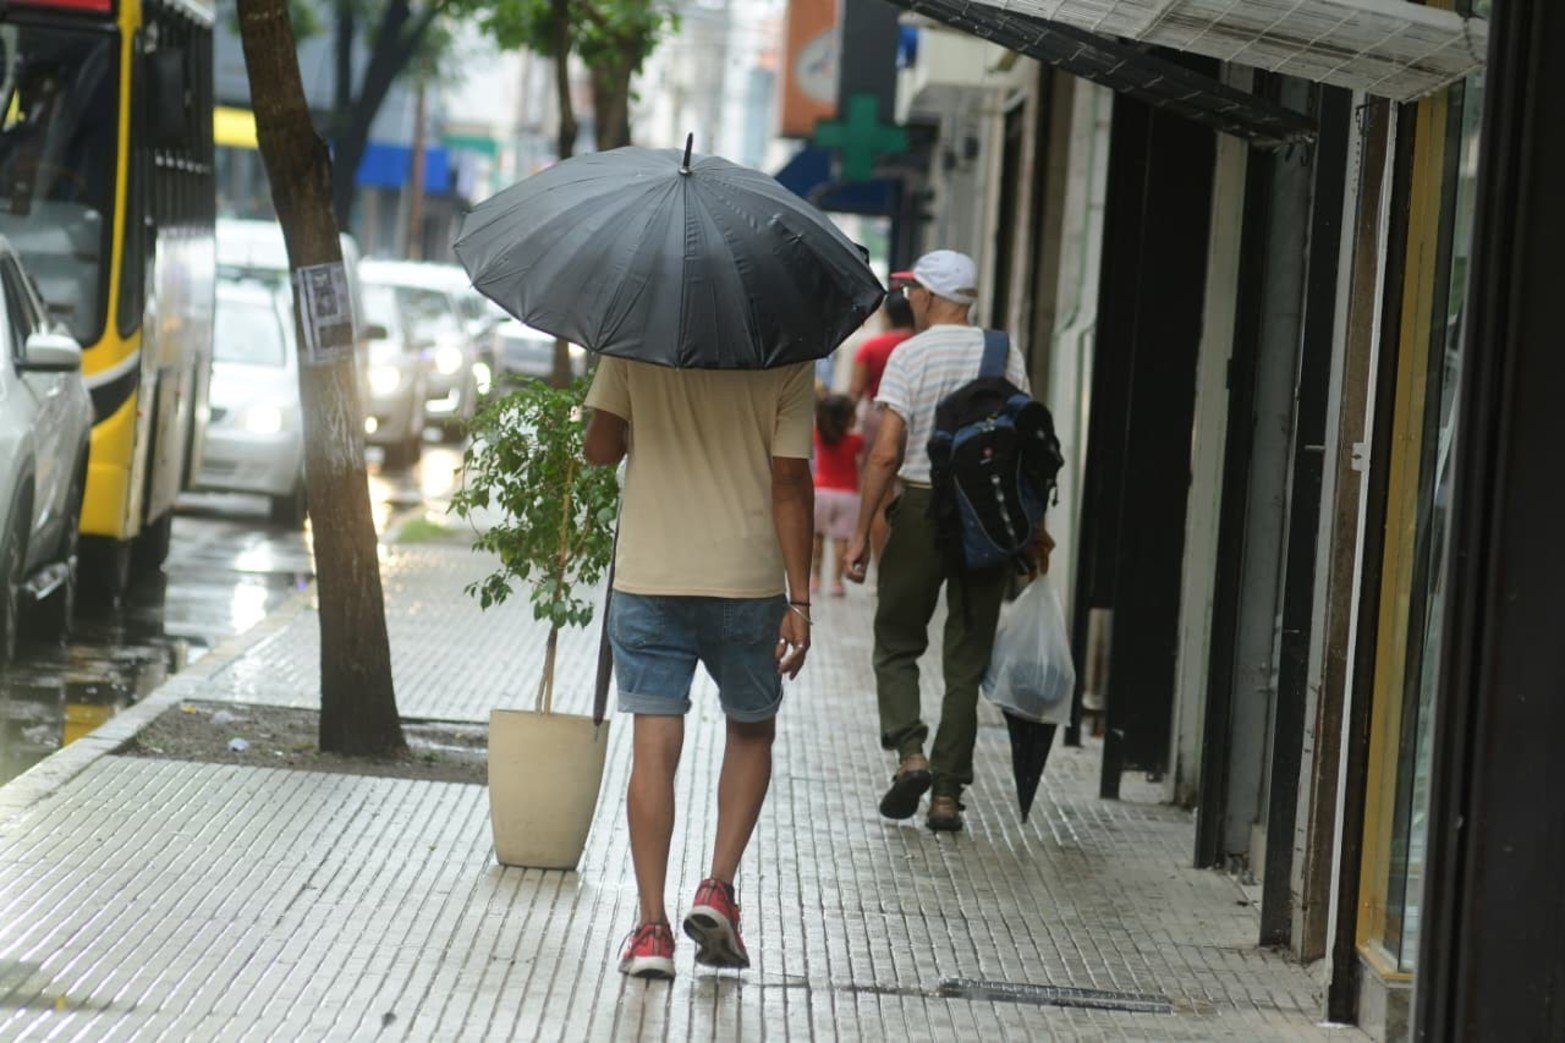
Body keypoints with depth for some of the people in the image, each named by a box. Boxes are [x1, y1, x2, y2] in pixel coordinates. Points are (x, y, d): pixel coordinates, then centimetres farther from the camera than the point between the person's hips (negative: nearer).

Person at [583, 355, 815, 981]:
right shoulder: (786, 356, -6)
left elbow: (601, 449, -4)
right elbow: (790, 483, -8)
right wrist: (798, 602, -6)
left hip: (647, 578, 0)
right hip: (749, 581, 0)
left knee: (654, 748, 2)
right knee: (751, 731, 21)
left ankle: (652, 928, -2)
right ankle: (718, 890, 8)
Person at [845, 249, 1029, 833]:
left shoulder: (910, 356, -6)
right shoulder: (1006, 358, 4)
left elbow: (885, 454, -11)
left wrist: (861, 533, -6)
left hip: (922, 510, -3)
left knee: (897, 645, 12)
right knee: (967, 662, 8)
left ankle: (910, 753, -9)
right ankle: (948, 793, 6)